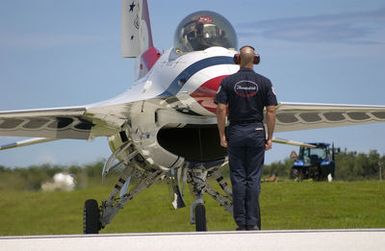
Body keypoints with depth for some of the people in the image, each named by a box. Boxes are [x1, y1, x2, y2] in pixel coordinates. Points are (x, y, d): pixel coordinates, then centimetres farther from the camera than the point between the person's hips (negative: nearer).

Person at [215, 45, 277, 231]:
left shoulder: (228, 82, -2)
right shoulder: (264, 82, -2)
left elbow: (221, 110, -6)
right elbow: (271, 111, -4)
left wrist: (222, 136, 0)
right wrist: (269, 137, 2)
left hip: (236, 132, 0)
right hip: (256, 132, 0)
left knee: (238, 178, 4)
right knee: (254, 178, 2)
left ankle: (241, 223, 2)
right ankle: (253, 223, -1)